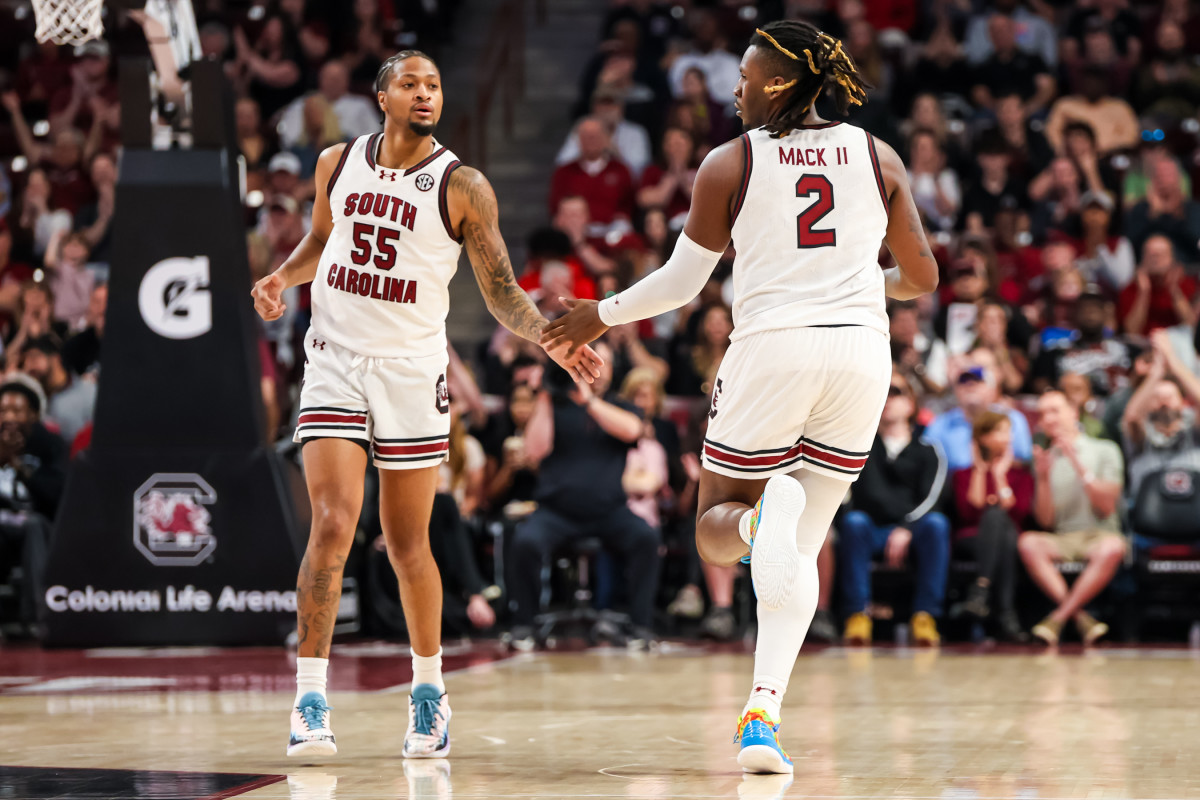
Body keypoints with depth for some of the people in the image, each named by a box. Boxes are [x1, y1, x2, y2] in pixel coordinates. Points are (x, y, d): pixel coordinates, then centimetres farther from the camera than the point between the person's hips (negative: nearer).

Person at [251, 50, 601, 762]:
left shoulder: (462, 187, -6)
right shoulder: (337, 163, 3)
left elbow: (502, 294, -3)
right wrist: (282, 277, 3)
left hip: (413, 368, -1)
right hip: (336, 359, 1)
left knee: (409, 546, 6)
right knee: (333, 525, -14)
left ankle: (429, 690, 26)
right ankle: (311, 699, -9)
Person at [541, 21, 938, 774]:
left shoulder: (730, 164, 2)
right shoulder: (878, 157, 9)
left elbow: (681, 282, 6)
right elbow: (923, 277, 11)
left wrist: (604, 315, 22)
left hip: (773, 346, -3)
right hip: (862, 351, 3)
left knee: (716, 528, 11)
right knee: (801, 549, 11)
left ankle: (766, 510, -29)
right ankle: (764, 715, -6)